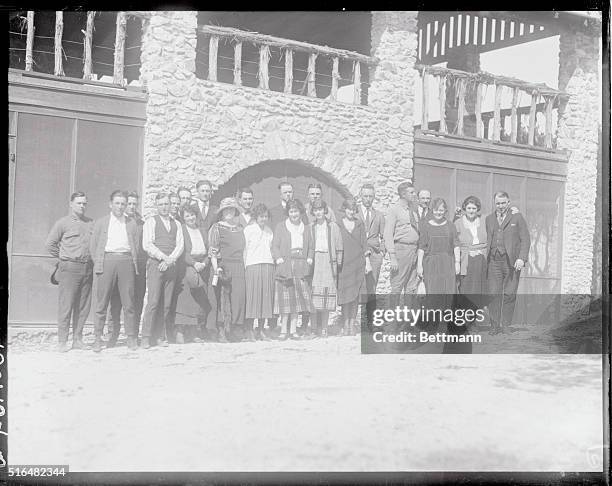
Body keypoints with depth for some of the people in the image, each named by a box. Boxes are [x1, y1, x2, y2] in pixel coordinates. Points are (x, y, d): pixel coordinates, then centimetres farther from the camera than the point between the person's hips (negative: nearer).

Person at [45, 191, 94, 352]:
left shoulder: (91, 223, 13)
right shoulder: (63, 223, 2)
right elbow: (49, 244, 3)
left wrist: (90, 259, 9)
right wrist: (63, 257, 5)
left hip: (87, 268, 4)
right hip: (70, 268, -4)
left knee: (83, 306, 5)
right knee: (66, 305, -4)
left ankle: (77, 340, 13)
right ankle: (62, 341, 2)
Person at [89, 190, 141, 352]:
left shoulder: (132, 223, 17)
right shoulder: (101, 222, 14)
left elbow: (137, 246, 16)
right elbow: (93, 246, 12)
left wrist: (133, 262, 4)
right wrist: (98, 264, 3)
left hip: (126, 261, 1)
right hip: (107, 260, -1)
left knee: (128, 302, -1)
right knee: (102, 303, -1)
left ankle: (131, 338, 5)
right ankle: (98, 338, 5)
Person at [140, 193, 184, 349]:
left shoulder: (176, 224, 17)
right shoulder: (150, 222, 5)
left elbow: (180, 245, 8)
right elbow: (147, 245, -5)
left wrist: (170, 260, -7)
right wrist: (163, 257, -13)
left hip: (171, 266, 4)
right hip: (155, 264, -4)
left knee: (167, 304, 0)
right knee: (153, 302, -10)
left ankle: (161, 336, 6)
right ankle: (146, 338, -6)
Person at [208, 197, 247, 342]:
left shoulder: (239, 228, 19)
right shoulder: (216, 228, 4)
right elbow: (212, 251, -2)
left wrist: (244, 266, 11)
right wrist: (216, 269, -14)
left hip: (239, 267, 5)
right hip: (223, 266, -4)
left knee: (239, 297, -2)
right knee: (224, 298, -6)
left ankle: (233, 328, 4)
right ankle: (224, 331, -2)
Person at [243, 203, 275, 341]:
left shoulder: (269, 230, 16)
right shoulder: (248, 229, 2)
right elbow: (244, 249, 0)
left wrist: (272, 262, 10)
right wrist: (245, 267, -6)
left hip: (268, 265, 5)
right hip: (252, 265, -5)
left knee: (266, 296, 2)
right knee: (252, 297, -6)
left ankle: (261, 330, 9)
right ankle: (249, 331, 0)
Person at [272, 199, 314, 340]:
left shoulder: (305, 228, 17)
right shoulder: (280, 226, 7)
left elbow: (310, 247, 19)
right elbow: (275, 246, 3)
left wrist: (310, 258, 1)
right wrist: (278, 258, -13)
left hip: (301, 268, 3)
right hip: (285, 265, -3)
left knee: (298, 300, 2)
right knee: (285, 299, -6)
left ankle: (293, 330, 8)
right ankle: (284, 330, 0)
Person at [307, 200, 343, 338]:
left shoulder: (333, 226, 6)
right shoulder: (310, 227, 11)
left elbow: (339, 247, 7)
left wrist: (338, 262, 1)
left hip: (328, 261, -1)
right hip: (314, 261, 1)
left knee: (327, 294, -2)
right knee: (313, 294, -3)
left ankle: (324, 328, 5)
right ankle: (313, 326, 5)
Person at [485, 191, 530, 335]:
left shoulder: (517, 217, 5)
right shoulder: (489, 219, 17)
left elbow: (525, 240, 0)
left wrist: (521, 258, -12)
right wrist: (487, 258, 5)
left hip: (511, 261, -3)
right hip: (494, 261, 3)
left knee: (509, 294, -2)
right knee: (494, 294, -2)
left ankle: (505, 325, 7)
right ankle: (495, 325, 4)